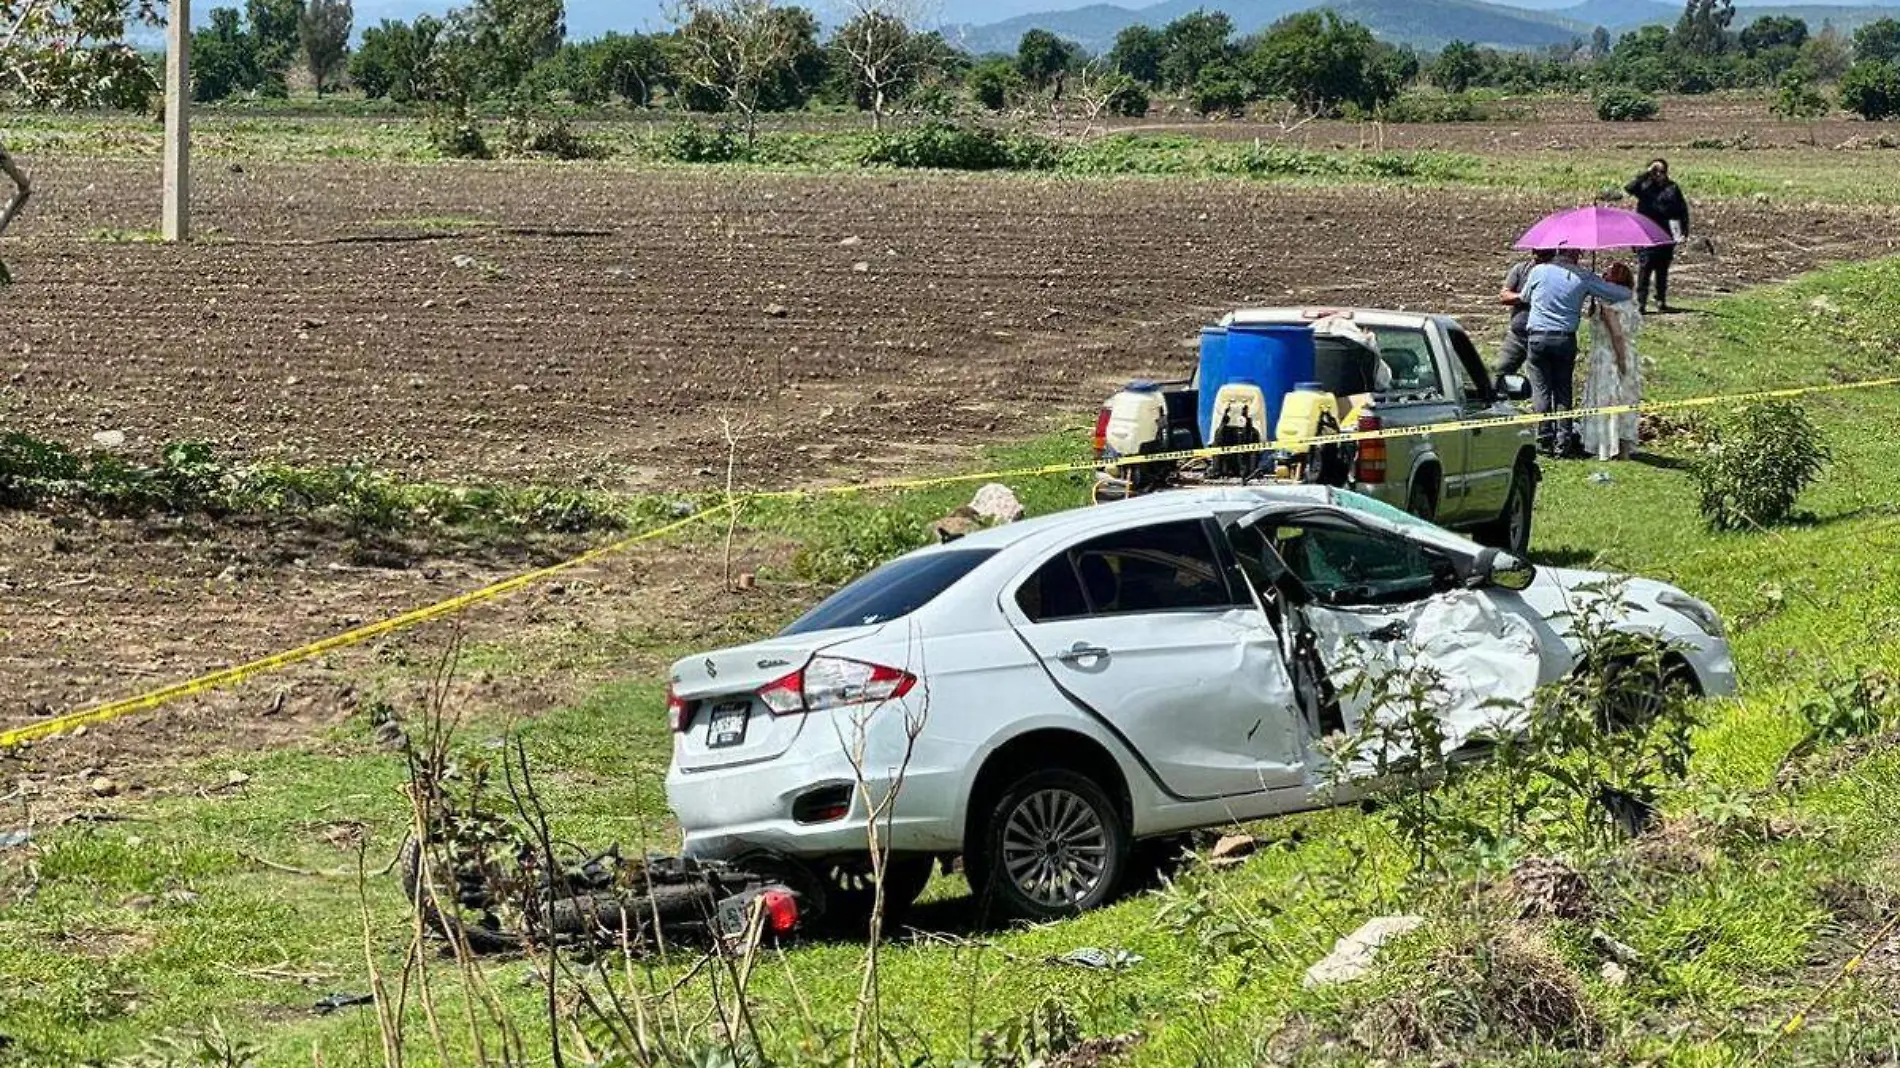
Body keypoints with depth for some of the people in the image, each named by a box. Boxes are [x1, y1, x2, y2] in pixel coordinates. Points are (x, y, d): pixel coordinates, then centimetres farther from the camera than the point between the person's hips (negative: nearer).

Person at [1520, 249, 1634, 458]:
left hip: (1537, 337, -1)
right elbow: (1625, 294, 2)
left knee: (1541, 390, 3)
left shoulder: (1539, 271, 1)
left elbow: (1525, 297, 20)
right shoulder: (1583, 277, 0)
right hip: (1566, 339, 1)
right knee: (1564, 391, 8)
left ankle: (1544, 440, -2)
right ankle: (1563, 442, 3)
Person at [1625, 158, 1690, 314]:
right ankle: (1640, 304, -5)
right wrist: (1647, 173, -17)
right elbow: (1629, 188, -18)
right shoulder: (1645, 187, 1)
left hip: (1666, 236, 2)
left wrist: (1684, 231, 1)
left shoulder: (1673, 189, 6)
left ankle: (1661, 302, 21)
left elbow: (1682, 210, 9)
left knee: (1663, 270, 11)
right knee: (1644, 269, -7)